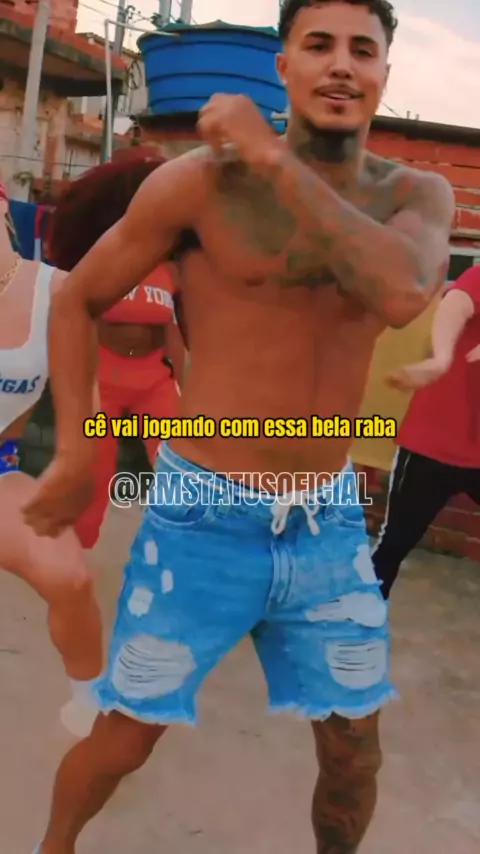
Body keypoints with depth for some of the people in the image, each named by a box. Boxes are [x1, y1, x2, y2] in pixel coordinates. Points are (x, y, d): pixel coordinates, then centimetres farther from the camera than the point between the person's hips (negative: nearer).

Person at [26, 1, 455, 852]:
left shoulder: (419, 195, -1)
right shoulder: (201, 179, -10)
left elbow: (401, 293, -25)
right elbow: (76, 301, 0)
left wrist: (277, 162, -21)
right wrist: (74, 452, -8)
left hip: (328, 524, 3)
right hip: (204, 518, -2)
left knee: (354, 753, 15)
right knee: (123, 740, 13)